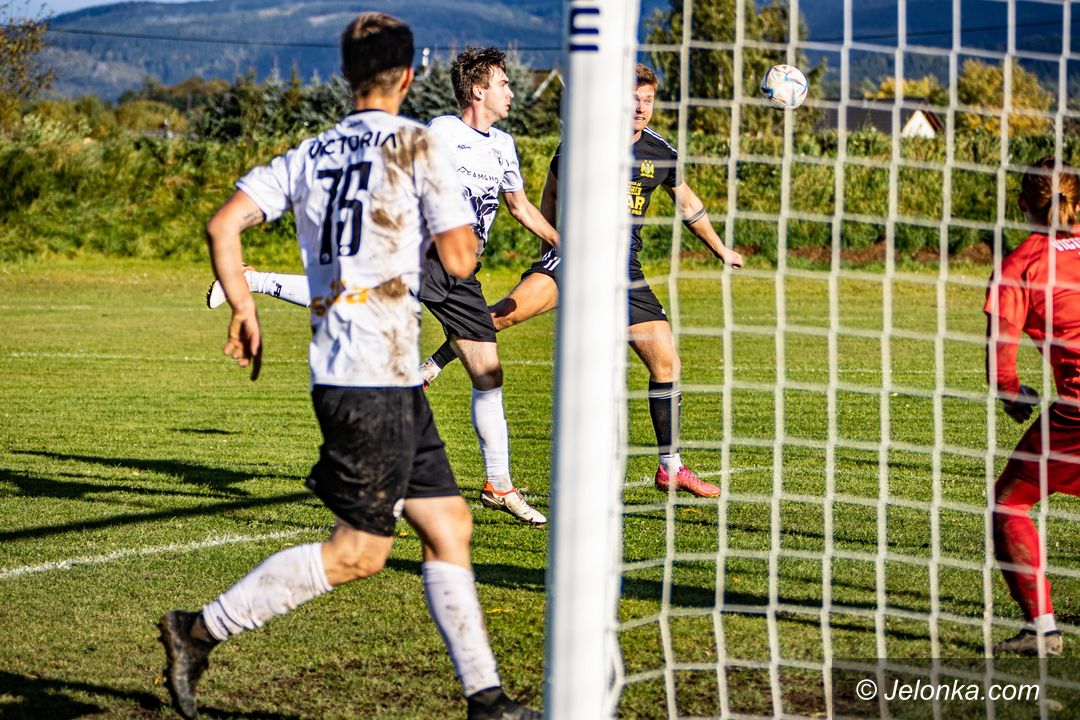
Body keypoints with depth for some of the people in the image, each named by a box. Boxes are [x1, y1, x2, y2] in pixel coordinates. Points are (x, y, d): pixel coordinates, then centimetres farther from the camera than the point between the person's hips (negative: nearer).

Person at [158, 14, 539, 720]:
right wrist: (469, 240, 12)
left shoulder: (310, 154, 11)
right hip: (377, 374, -8)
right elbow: (458, 259, -11)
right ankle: (199, 630, -2)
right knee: (358, 551, -2)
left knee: (450, 524, 11)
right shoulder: (418, 145, -7)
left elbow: (224, 224, 3)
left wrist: (244, 310, 13)